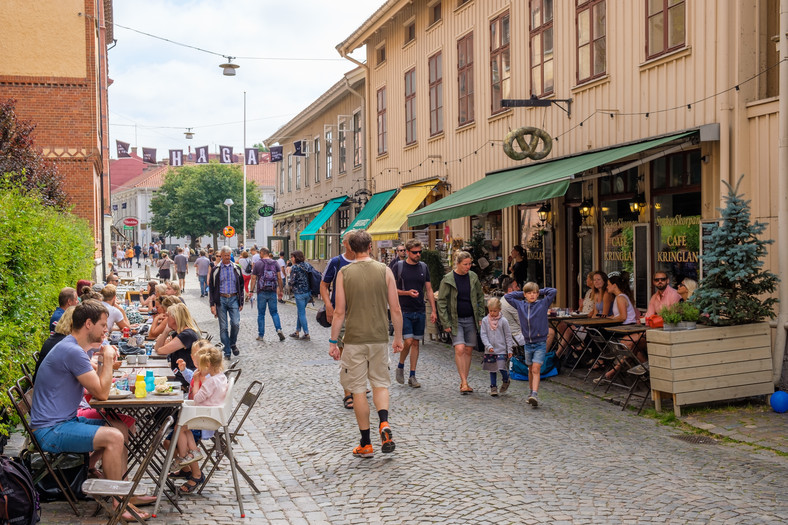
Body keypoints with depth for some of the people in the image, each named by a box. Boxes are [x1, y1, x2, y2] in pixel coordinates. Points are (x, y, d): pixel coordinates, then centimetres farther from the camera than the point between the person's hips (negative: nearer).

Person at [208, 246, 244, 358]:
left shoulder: (236, 268, 9)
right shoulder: (216, 269, 4)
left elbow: (241, 286, 14)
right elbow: (211, 287, 5)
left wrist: (241, 302, 8)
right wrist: (212, 304, -2)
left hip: (234, 299, 1)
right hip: (221, 299, -1)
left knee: (235, 323, -12)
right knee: (223, 327, 1)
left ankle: (233, 343, 15)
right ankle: (227, 352, 8)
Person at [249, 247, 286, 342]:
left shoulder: (257, 264, -3)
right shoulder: (275, 263, 4)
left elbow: (253, 279, -5)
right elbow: (279, 278, 2)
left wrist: (252, 291, 1)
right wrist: (280, 291, 9)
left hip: (262, 292, -2)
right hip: (273, 292, 2)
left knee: (261, 314, 7)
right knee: (274, 312, 12)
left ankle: (261, 335, 10)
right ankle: (279, 329, -8)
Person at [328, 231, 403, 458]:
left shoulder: (344, 273, -4)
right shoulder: (384, 271, -1)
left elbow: (339, 312, -5)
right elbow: (395, 309, 0)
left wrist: (333, 341, 3)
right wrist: (398, 337, 11)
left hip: (354, 339, -1)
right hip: (379, 338, 2)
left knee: (359, 390, 7)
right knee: (380, 383, 17)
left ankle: (366, 444, 12)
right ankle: (384, 424, -8)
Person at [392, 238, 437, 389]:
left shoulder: (423, 267, 9)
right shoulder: (398, 267, -3)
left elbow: (429, 290, 12)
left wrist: (433, 310, 6)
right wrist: (407, 293, -18)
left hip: (420, 311, 4)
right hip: (404, 310, -4)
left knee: (416, 343, 6)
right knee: (408, 341, -12)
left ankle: (412, 376, 13)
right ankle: (400, 366, 16)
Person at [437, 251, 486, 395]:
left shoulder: (473, 277, 4)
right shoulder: (448, 279, -8)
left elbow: (480, 297, 14)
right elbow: (441, 302, -6)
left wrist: (480, 317, 8)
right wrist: (446, 323, -10)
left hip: (471, 319, 4)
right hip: (456, 320, -4)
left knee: (468, 350, 5)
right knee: (459, 349, -16)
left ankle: (464, 382, 16)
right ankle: (464, 382, -10)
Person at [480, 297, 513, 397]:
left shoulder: (503, 321, -3)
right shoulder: (485, 320, 1)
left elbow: (508, 335, 1)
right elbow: (483, 334, 0)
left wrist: (509, 350, -1)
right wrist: (488, 346, -13)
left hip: (501, 349, -2)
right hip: (489, 350, 2)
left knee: (502, 368, -11)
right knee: (492, 370, 9)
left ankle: (506, 381, 19)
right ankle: (493, 387, 20)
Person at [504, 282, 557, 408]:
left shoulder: (543, 304, -3)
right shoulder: (520, 305, 5)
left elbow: (553, 291, -8)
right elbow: (507, 296, 14)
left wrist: (541, 292, 4)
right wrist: (521, 294, 9)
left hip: (540, 343, -4)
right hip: (528, 343, 4)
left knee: (536, 369, -13)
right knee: (531, 369, 15)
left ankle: (535, 395, -20)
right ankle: (531, 392, 28)